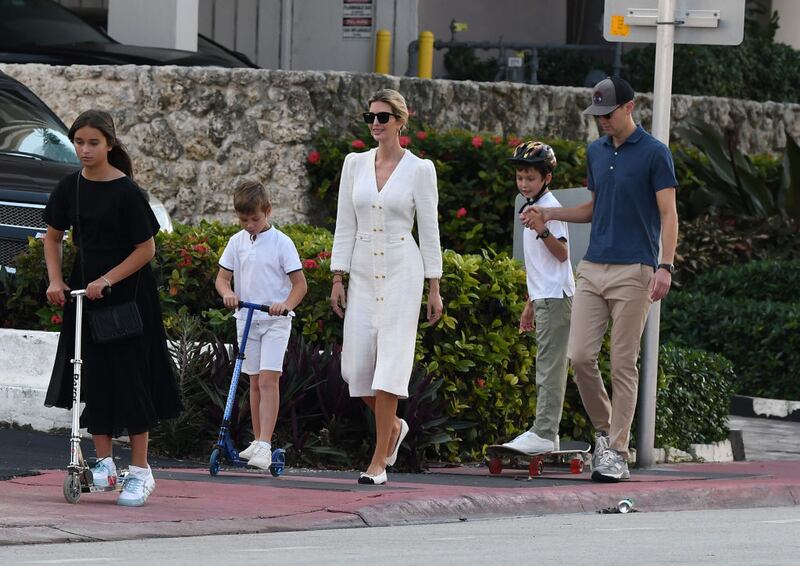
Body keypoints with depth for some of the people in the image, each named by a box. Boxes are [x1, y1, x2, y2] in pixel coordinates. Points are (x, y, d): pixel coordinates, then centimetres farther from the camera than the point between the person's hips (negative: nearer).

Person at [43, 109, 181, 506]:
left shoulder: (126, 192, -14)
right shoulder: (69, 188, 1)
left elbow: (146, 249, -12)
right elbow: (53, 236, 14)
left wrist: (107, 280, -18)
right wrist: (55, 280, 1)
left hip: (127, 291, -5)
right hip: (85, 289, 5)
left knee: (129, 377, -3)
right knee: (91, 376, 4)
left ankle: (140, 470, 4)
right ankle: (104, 462, 14)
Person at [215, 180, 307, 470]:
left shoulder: (281, 243, -6)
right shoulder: (237, 242, 5)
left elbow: (300, 283, -5)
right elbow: (222, 277, 8)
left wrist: (286, 304, -24)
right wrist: (227, 293, -15)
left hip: (275, 321, -4)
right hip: (246, 319, 4)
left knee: (268, 379, -14)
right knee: (255, 381, 11)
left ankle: (264, 446, -19)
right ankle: (257, 442, 19)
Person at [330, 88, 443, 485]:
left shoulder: (419, 169, -2)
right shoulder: (355, 164, 8)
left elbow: (429, 230, -1)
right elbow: (344, 226, 9)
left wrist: (434, 288, -2)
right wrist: (338, 278, 3)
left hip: (402, 272, -4)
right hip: (363, 271, 4)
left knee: (390, 362, -9)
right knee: (356, 366, 0)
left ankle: (379, 462, -7)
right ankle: (392, 425, 29)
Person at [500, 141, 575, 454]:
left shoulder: (549, 208, -10)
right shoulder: (533, 209, 19)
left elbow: (562, 253, -18)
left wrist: (542, 230, -33)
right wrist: (530, 304, 26)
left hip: (555, 297, -10)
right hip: (543, 298, 10)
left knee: (550, 366, -12)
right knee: (546, 367, 9)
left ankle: (544, 433, -17)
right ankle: (546, 433, 11)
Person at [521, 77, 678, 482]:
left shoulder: (654, 153, -5)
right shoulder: (595, 152, 14)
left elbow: (668, 214, -9)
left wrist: (665, 267, -19)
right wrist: (548, 214, 11)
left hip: (633, 270, -6)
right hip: (592, 267, 6)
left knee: (623, 364, -3)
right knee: (580, 356, -3)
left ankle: (617, 451, 1)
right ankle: (604, 430, 16)